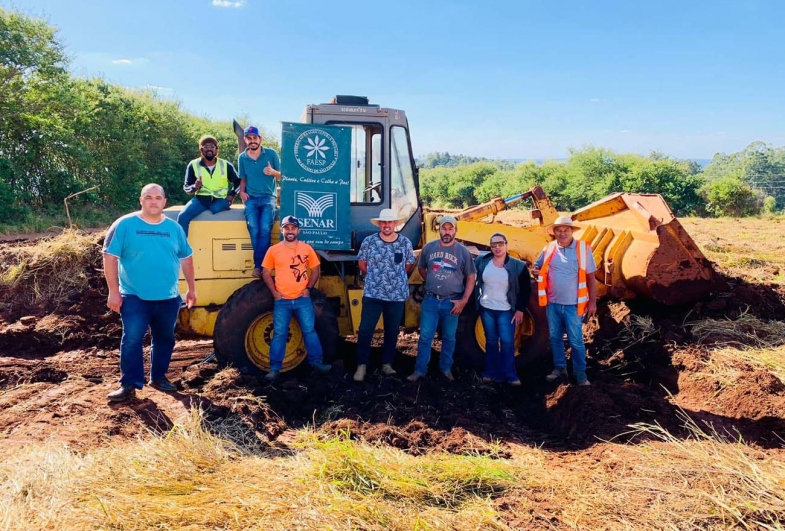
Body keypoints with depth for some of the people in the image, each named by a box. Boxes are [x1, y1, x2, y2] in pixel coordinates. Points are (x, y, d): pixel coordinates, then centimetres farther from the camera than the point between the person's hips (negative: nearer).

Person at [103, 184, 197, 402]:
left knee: (165, 339, 13)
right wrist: (113, 291, -12)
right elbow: (110, 256, -7)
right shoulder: (125, 225, -4)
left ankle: (158, 377, 29)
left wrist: (191, 289, 13)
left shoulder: (174, 228, 7)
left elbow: (186, 258, 14)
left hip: (168, 298, 4)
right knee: (132, 340, -6)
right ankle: (129, 384, 3)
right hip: (134, 297, -4)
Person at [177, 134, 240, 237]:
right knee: (182, 216, -23)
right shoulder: (193, 165, 3)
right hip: (201, 199, 1)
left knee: (216, 209, -36)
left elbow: (238, 181, 17)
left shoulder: (226, 165, 5)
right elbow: (186, 187, 7)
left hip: (220, 199, 0)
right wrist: (194, 187, -16)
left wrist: (232, 194, 0)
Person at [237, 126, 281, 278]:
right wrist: (242, 191, 1)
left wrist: (273, 172, -15)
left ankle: (258, 265, -13)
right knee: (254, 230, -20)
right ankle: (262, 263, -7)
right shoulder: (242, 158, 10)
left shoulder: (271, 153, 3)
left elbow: (282, 176, 6)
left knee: (265, 229, -23)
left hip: (269, 197, -2)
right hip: (251, 198, 2)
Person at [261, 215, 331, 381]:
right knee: (279, 334, 2)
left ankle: (316, 361, 17)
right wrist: (274, 292, -4)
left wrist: (308, 288, -1)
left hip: (302, 299, 0)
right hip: (282, 300, 0)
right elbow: (266, 273, 6)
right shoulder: (273, 250, 1)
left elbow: (315, 270, 11)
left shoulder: (306, 248, 3)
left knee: (309, 330, 4)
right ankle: (275, 369, 9)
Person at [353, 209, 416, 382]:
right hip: (372, 294, -1)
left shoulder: (405, 243, -2)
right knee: (365, 330, -2)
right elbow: (362, 263, 9)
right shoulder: (369, 241, -5)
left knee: (392, 332, 11)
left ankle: (387, 364, 26)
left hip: (397, 296, 1)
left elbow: (409, 266, 12)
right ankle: (361, 365, 10)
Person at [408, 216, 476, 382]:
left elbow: (470, 277, 0)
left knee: (449, 337, 12)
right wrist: (432, 283, 9)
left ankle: (446, 369, 27)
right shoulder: (428, 247, 1)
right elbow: (421, 268, 17)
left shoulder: (463, 252, -3)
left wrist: (463, 300, -7)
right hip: (430, 300, 1)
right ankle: (420, 370, 12)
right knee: (425, 336, 2)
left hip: (452, 302, 0)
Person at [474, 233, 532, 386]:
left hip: (506, 310, -2)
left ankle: (509, 375, 7)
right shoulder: (482, 262, -3)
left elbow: (526, 289, -3)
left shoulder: (517, 266, -9)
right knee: (491, 341, 10)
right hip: (486, 308, 2)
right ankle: (491, 372, 20)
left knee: (507, 342, -4)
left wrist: (520, 309, -5)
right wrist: (477, 299, 7)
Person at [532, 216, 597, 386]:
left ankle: (580, 374, 16)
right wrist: (536, 270, -11)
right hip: (552, 303, 4)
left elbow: (591, 277, -5)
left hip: (573, 304, -3)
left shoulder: (583, 248, -9)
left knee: (576, 341, 3)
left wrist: (592, 302, -6)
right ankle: (559, 368, 30)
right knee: (555, 338, 15)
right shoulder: (549, 249, -1)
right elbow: (537, 265, 14)